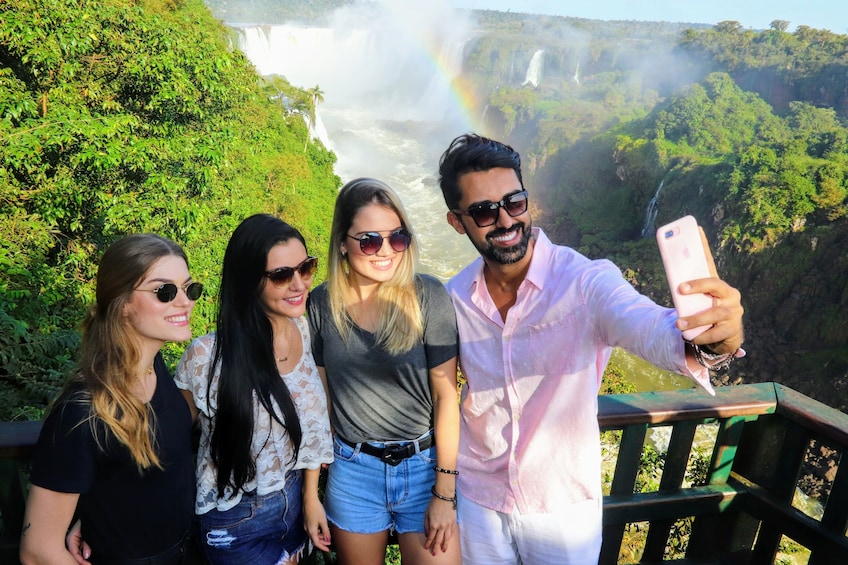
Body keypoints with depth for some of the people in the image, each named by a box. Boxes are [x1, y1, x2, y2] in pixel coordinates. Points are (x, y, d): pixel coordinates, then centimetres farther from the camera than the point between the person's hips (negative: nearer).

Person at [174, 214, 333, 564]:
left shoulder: (305, 331, -10)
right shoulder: (207, 356, -25)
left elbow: (312, 427, 1)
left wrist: (311, 497, 5)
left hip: (294, 499, 5)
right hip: (237, 521, -5)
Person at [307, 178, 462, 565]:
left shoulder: (427, 296, -13)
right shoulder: (321, 304, -6)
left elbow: (446, 395, -10)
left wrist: (445, 492, -9)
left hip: (425, 466, -2)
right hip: (352, 471, 2)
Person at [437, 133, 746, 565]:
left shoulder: (587, 281, -22)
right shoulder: (453, 298, -10)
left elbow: (649, 328, -39)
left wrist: (713, 339, -60)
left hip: (565, 508, -2)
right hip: (477, 502, 3)